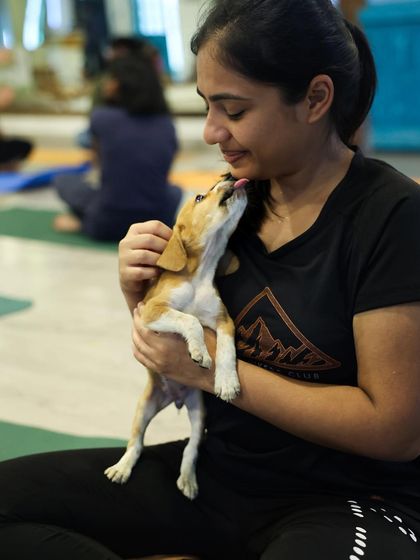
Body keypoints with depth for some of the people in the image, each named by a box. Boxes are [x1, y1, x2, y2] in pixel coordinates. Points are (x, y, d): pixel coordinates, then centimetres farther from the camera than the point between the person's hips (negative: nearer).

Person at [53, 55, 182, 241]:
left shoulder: (102, 117, -5)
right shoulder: (167, 124, 4)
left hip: (107, 226, -2)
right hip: (155, 224, 3)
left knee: (62, 181, 24)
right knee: (174, 191, 37)